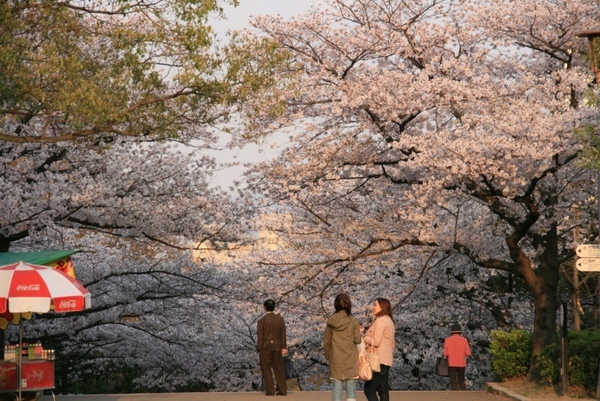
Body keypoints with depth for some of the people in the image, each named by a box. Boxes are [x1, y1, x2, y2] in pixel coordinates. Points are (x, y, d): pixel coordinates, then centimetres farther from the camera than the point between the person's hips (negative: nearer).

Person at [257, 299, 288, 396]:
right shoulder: (280, 319, 2)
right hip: (277, 347, 4)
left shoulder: (261, 321, -9)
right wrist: (284, 347, 8)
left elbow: (260, 337, -9)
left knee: (266, 370, 4)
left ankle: (270, 391, 1)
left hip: (265, 347, -4)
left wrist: (259, 349, -1)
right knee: (279, 369, 9)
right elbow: (283, 335, 3)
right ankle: (282, 390, 8)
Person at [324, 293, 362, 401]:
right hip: (350, 360, -2)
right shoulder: (353, 321, -6)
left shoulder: (331, 321, 1)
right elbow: (357, 340, -5)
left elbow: (327, 341, 6)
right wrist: (359, 333, 14)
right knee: (351, 389, 2)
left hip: (336, 360, 2)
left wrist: (328, 356, 18)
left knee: (337, 388, 4)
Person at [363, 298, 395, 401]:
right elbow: (392, 343, 20)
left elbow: (376, 342, -18)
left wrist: (363, 337, -7)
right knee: (383, 389, 8)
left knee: (369, 389, -9)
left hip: (379, 360, -10)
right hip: (386, 360, 10)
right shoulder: (389, 320, 18)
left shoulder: (380, 320, -12)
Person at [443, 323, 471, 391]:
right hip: (461, 364, 2)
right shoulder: (464, 340, -1)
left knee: (453, 383, 0)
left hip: (451, 364, -2)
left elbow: (445, 354, -8)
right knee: (461, 382, 17)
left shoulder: (447, 340, -4)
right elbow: (468, 354, -4)